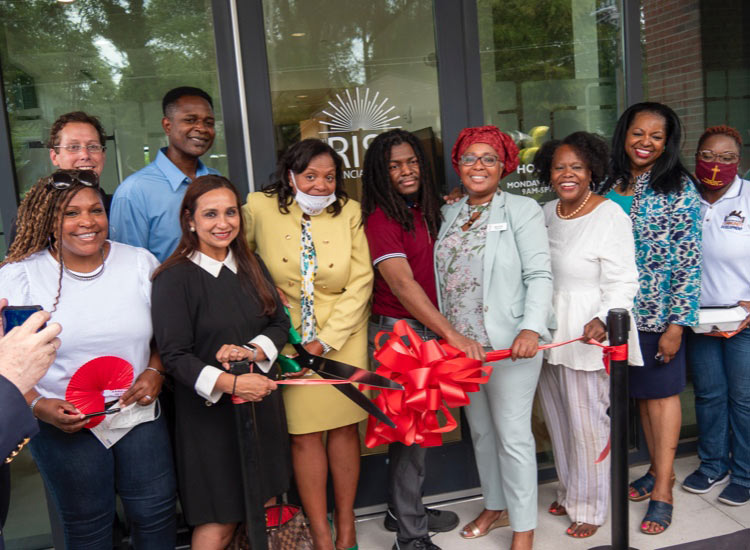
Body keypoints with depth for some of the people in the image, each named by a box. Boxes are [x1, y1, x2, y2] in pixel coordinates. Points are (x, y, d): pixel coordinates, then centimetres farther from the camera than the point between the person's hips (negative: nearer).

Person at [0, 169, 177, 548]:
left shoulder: (141, 263, 0)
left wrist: (155, 372, -7)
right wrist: (39, 406, -16)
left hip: (137, 413, 2)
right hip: (63, 424, -2)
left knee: (156, 513, 9)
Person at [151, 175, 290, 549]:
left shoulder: (251, 267, 8)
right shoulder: (174, 278, -11)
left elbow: (279, 324, 8)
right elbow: (174, 356, -13)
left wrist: (253, 352, -13)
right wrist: (231, 383, -25)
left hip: (261, 402, 5)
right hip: (209, 410, -5)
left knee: (263, 507, 13)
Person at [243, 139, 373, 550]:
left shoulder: (349, 212, -3)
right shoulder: (260, 207, -6)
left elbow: (360, 283, -5)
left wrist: (326, 340, -11)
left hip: (345, 334, 1)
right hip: (291, 336, -1)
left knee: (345, 426, 7)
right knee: (304, 434, 1)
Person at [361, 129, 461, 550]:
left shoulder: (424, 211, 10)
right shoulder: (381, 218, -14)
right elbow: (402, 284, -24)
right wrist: (452, 334, -29)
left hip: (427, 329, 8)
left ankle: (406, 511, 34)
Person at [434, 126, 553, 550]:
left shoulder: (522, 210, -5)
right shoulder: (450, 215, 10)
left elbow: (539, 275, -12)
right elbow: (443, 277, 10)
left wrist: (530, 329, -25)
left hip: (509, 343, -5)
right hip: (460, 343, 6)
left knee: (513, 435, 2)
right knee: (481, 431, 18)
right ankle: (495, 507, 37)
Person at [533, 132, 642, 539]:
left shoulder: (610, 216, -12)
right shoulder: (546, 213, 7)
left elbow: (622, 283, -16)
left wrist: (603, 320, -30)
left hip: (586, 337, -6)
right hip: (547, 334, 7)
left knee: (587, 423, 5)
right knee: (557, 419, 18)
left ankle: (590, 507, 25)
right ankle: (569, 492, 38)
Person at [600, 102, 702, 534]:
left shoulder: (678, 188, -8)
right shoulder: (611, 186, 6)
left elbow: (689, 260, -11)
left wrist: (676, 323, -15)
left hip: (659, 312, -5)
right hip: (620, 312, 5)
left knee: (662, 392, 5)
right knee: (641, 391, 15)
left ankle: (663, 489, 17)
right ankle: (658, 469, 32)